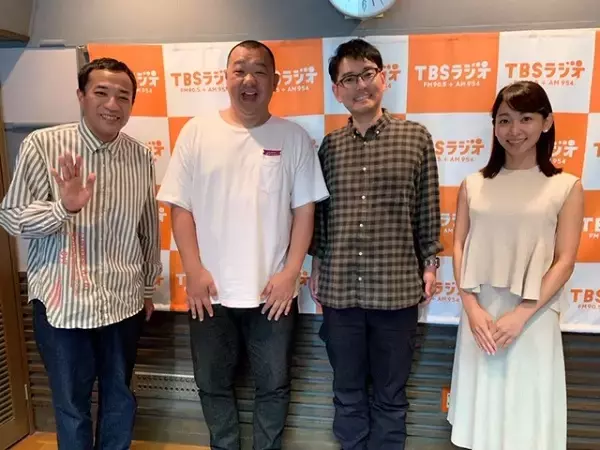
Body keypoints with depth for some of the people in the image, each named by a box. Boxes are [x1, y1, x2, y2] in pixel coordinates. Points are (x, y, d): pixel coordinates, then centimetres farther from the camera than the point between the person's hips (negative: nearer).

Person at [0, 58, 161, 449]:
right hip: (62, 301, -2)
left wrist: (148, 287, 14)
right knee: (71, 404, 15)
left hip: (123, 301, 3)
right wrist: (64, 207, -26)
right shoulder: (42, 145, -9)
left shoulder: (142, 156, 0)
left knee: (120, 397, 20)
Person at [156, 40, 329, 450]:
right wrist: (194, 271, -7)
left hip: (273, 292, 0)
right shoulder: (197, 132, -1)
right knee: (213, 384, 18)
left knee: (273, 385, 16)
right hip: (210, 291, 1)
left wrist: (291, 271, -8)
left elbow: (305, 209, -1)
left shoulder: (294, 137, -1)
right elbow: (181, 207, -1)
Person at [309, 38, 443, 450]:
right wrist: (316, 267, 10)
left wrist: (430, 264, 2)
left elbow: (428, 212, 2)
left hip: (397, 289, -1)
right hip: (339, 290, 2)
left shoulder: (416, 137, -2)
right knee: (348, 392, 18)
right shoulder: (329, 146, 4)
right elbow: (319, 214, 9)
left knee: (390, 395, 15)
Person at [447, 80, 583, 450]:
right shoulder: (473, 185, 3)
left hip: (533, 318, -2)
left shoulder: (567, 187, -3)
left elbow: (565, 261, -6)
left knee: (525, 407, 11)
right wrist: (472, 307, -8)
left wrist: (520, 315, -13)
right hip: (480, 313, 2)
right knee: (482, 403, 14)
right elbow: (459, 246, 2)